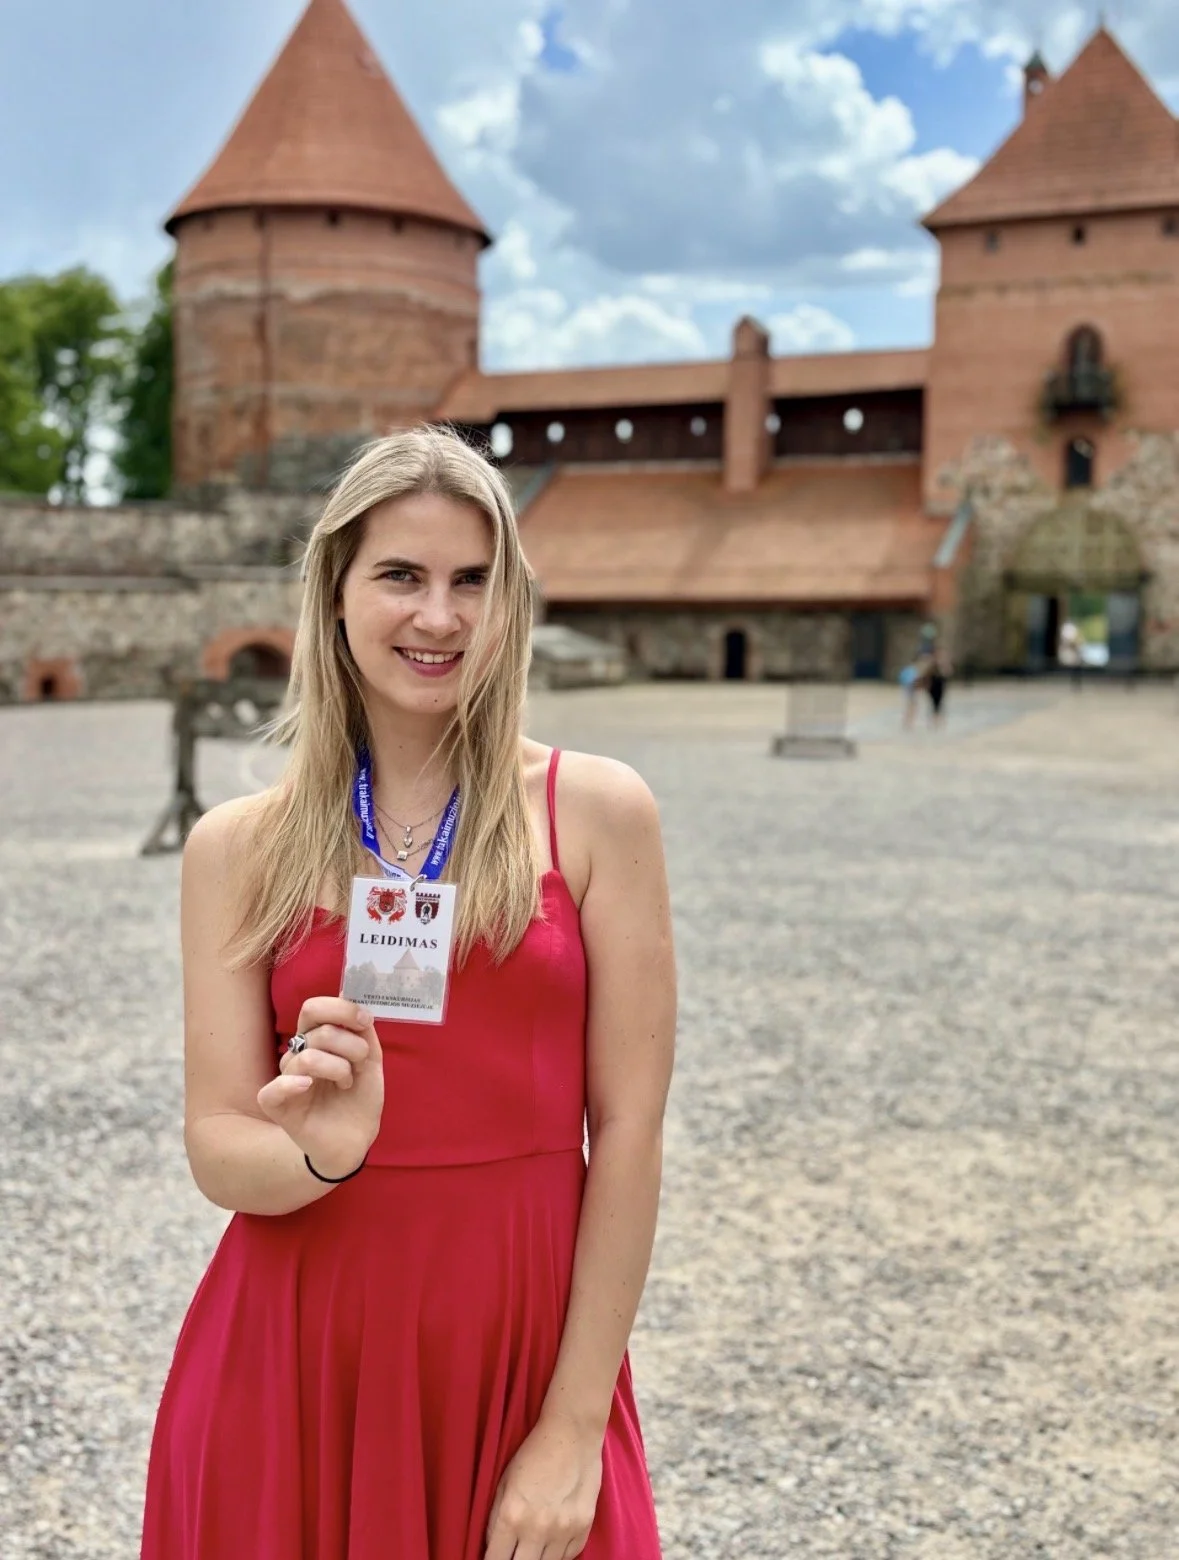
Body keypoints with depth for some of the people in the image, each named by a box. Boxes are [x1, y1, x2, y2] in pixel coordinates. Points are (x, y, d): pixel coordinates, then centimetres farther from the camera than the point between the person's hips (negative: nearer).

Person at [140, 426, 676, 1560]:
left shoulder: (595, 811, -5)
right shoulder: (237, 848, -1)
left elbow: (628, 1135, -6)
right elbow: (218, 1149, -3)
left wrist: (574, 1427, -9)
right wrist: (320, 1152, -24)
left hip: (522, 1357, -1)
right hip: (294, 1366, 1)